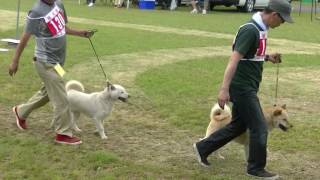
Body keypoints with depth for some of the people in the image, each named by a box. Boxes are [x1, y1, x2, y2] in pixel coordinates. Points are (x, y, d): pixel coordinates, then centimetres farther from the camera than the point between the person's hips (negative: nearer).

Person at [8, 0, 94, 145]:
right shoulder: (37, 12, -20)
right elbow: (25, 37, -15)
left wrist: (80, 33, 6)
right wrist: (15, 61, -11)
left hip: (58, 60, 8)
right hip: (46, 62, -8)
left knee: (47, 92, 23)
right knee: (61, 99, -3)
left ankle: (21, 112, 42)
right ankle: (63, 134, 11)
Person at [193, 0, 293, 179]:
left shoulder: (261, 29, 10)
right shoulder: (250, 30, -20)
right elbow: (234, 59, -26)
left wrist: (267, 57, 8)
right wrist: (224, 89, -30)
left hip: (247, 87, 10)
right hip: (242, 88, -10)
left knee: (238, 125, 18)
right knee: (260, 128, -1)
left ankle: (203, 147, 28)